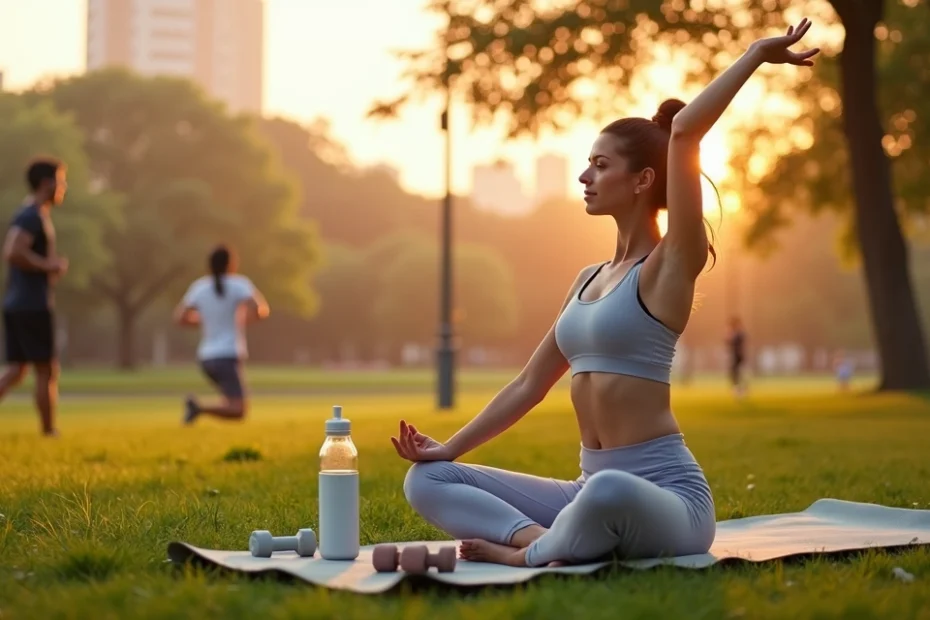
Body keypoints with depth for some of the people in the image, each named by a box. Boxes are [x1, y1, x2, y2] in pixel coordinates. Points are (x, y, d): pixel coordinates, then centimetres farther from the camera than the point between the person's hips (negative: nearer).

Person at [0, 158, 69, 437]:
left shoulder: (29, 215, 17)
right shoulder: (33, 216, -13)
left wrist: (50, 265, 13)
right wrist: (49, 266, -17)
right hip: (33, 306, -9)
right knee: (47, 371, 0)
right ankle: (49, 432, 7)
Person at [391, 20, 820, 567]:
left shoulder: (672, 266, -7)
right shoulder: (588, 279, 16)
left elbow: (683, 131, -20)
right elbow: (530, 384, 19)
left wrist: (758, 52, -15)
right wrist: (450, 448, 16)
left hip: (666, 495, -8)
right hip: (589, 488, 8)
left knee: (608, 493, -45)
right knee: (426, 481, 1)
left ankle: (533, 554, -16)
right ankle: (541, 538, -20)